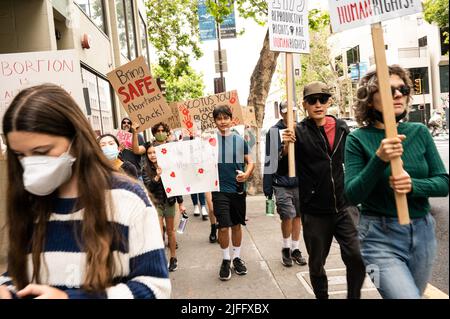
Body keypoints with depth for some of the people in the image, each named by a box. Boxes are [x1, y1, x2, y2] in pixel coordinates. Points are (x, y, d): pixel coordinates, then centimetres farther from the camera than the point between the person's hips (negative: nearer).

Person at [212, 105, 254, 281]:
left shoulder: (239, 140, 1)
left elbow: (250, 162, 7)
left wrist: (246, 173, -13)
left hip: (238, 189, 2)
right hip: (220, 189, -2)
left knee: (236, 225, 13)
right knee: (223, 227, -2)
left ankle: (237, 257, 32)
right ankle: (226, 260, 20)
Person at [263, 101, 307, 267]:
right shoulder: (274, 131, -4)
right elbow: (269, 159, -6)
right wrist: (267, 187, -8)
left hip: (300, 181, 4)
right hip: (282, 183, -3)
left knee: (298, 215, 11)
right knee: (287, 216, -7)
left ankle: (295, 249, 27)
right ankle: (286, 248, 17)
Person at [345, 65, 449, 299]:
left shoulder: (419, 132, 2)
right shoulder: (358, 139, -9)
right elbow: (352, 195, -14)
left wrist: (413, 185, -18)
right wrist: (379, 159, -27)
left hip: (423, 232, 5)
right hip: (381, 236, -4)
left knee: (416, 293, 20)